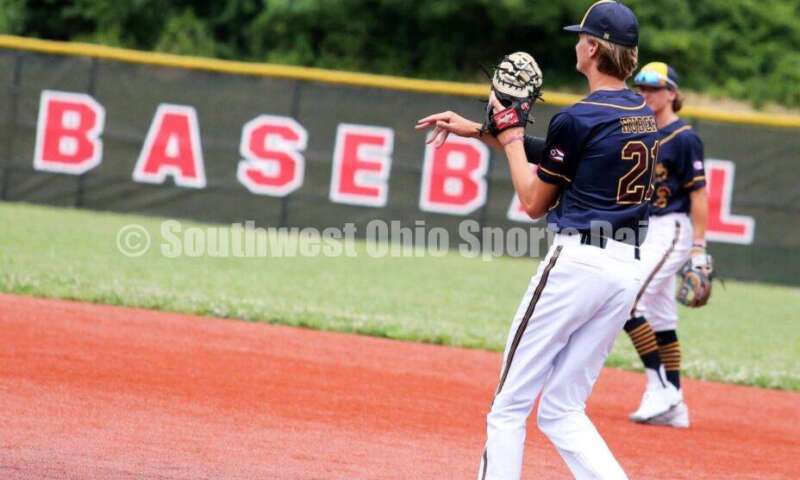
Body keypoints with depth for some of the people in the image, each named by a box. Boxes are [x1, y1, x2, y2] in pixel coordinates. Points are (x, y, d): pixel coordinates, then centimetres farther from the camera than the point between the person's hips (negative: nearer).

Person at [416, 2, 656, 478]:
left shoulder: (577, 118, -12)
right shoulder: (646, 115, 13)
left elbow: (534, 202, -3)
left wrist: (510, 137, 8)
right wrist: (477, 130, 22)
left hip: (577, 261, -8)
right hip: (629, 272, 8)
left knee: (510, 405, 2)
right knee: (562, 412, 12)